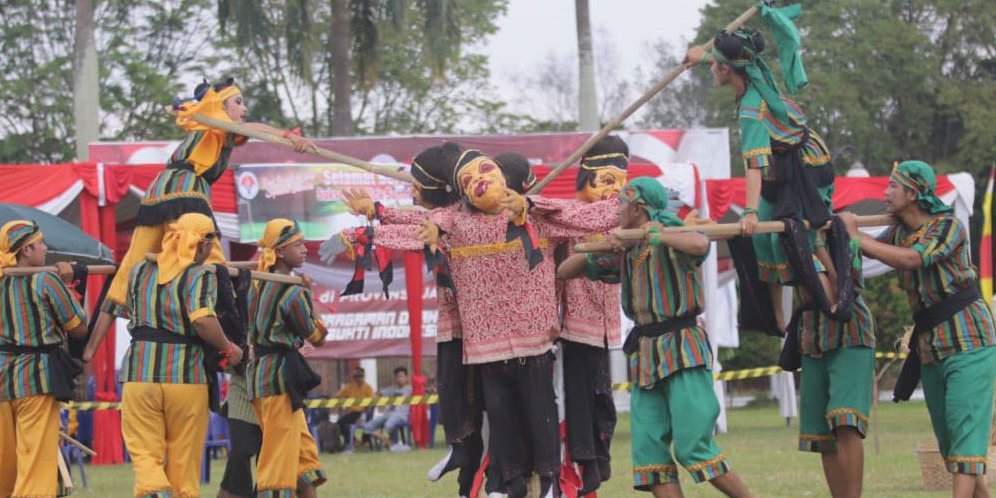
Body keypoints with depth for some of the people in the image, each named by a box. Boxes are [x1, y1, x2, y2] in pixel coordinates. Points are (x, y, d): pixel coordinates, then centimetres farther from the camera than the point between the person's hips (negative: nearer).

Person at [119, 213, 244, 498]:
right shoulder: (200, 276, -6)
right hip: (186, 376, -3)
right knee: (184, 461, 10)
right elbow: (203, 320, -21)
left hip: (140, 375, 3)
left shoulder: (140, 271, 11)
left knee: (145, 455, 1)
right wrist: (228, 349, -7)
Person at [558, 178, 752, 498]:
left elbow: (700, 245, -32)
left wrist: (656, 233, -20)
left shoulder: (672, 236, -7)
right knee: (650, 450, -1)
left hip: (681, 350, -8)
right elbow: (565, 271, 19)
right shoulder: (624, 252, 15)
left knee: (694, 447, -14)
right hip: (645, 355, 8)